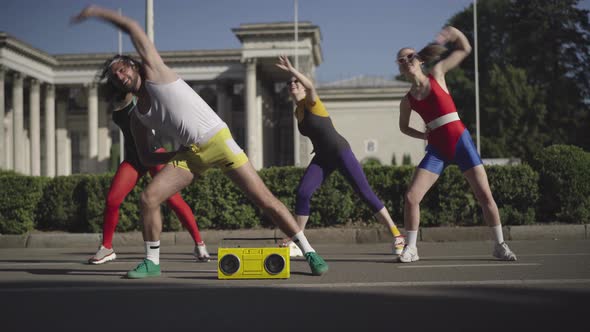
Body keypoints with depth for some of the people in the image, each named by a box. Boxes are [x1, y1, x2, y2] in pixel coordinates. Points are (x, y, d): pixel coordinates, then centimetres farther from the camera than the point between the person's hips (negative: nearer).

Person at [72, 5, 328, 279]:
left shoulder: (153, 70, -2)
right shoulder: (137, 118, 12)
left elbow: (133, 27, -5)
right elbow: (147, 157, 16)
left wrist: (97, 12, 3)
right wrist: (176, 158, -1)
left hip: (218, 141, -6)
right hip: (190, 153, 6)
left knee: (264, 200, -9)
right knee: (149, 197, -8)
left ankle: (309, 252, -2)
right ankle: (151, 262, 8)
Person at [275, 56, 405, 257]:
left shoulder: (312, 102, -10)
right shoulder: (297, 112, 12)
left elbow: (311, 86, -34)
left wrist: (292, 70, -44)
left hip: (340, 151, -7)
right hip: (322, 158, 7)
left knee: (365, 193, -10)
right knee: (302, 193, -9)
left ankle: (397, 235, -4)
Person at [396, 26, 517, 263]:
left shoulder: (437, 74, 2)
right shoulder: (407, 101, 5)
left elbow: (465, 50, 8)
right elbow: (404, 127, 22)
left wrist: (455, 34, -10)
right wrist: (422, 135, 6)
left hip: (461, 141, -1)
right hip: (437, 150, 2)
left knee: (484, 195, -4)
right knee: (411, 197, -11)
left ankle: (500, 245, 10)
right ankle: (410, 248, 4)